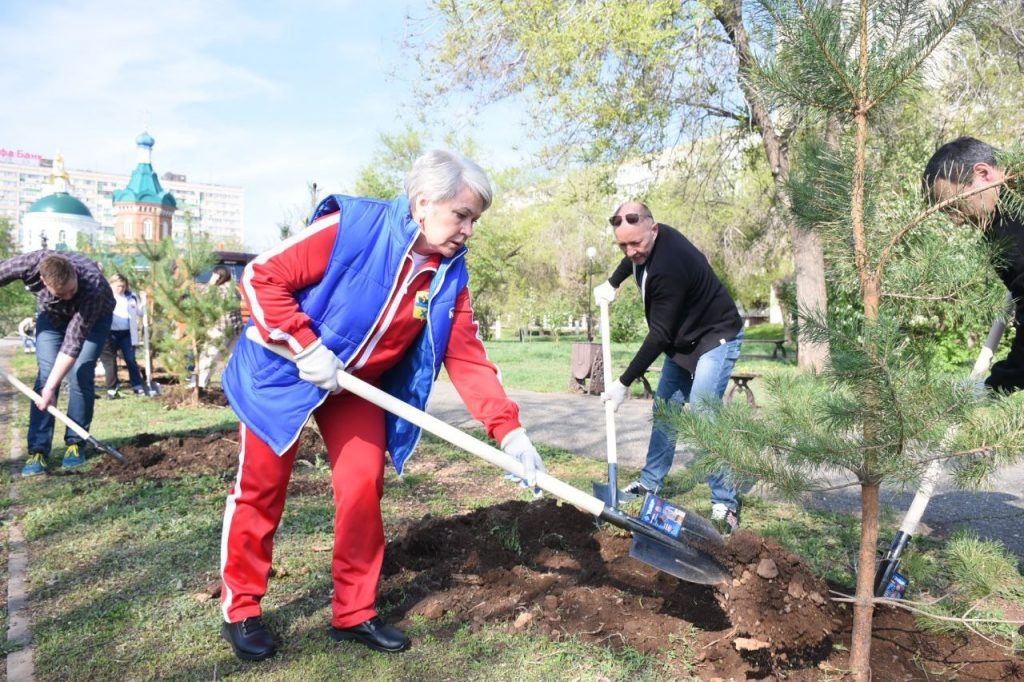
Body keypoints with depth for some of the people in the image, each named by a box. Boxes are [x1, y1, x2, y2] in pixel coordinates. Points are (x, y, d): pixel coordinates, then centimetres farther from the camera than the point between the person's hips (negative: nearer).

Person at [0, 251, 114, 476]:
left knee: (80, 374, -14)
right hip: (52, 314, 3)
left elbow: (74, 341, -38)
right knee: (46, 373, -11)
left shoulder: (93, 285, -42)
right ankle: (37, 450, -10)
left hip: (94, 316, -2)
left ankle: (76, 444, 1)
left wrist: (50, 388, -37)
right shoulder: (30, 263, -36)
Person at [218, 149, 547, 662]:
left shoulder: (449, 273, -10)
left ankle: (353, 613, 18)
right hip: (285, 369, -4)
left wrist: (509, 430, -20)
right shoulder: (350, 227, -27)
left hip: (360, 384, 5)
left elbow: (466, 356, -12)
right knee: (261, 489, 5)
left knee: (364, 487, 0)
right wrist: (306, 347, -28)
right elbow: (262, 277, -23)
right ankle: (240, 611, 25)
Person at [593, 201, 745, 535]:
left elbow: (659, 333, -31)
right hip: (681, 339, 9)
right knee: (664, 410, 12)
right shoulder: (646, 242, -8)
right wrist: (611, 283, 11)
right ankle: (650, 483, 23)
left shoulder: (670, 264, -35)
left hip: (716, 338, -9)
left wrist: (624, 383, -26)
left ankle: (726, 502, -7)